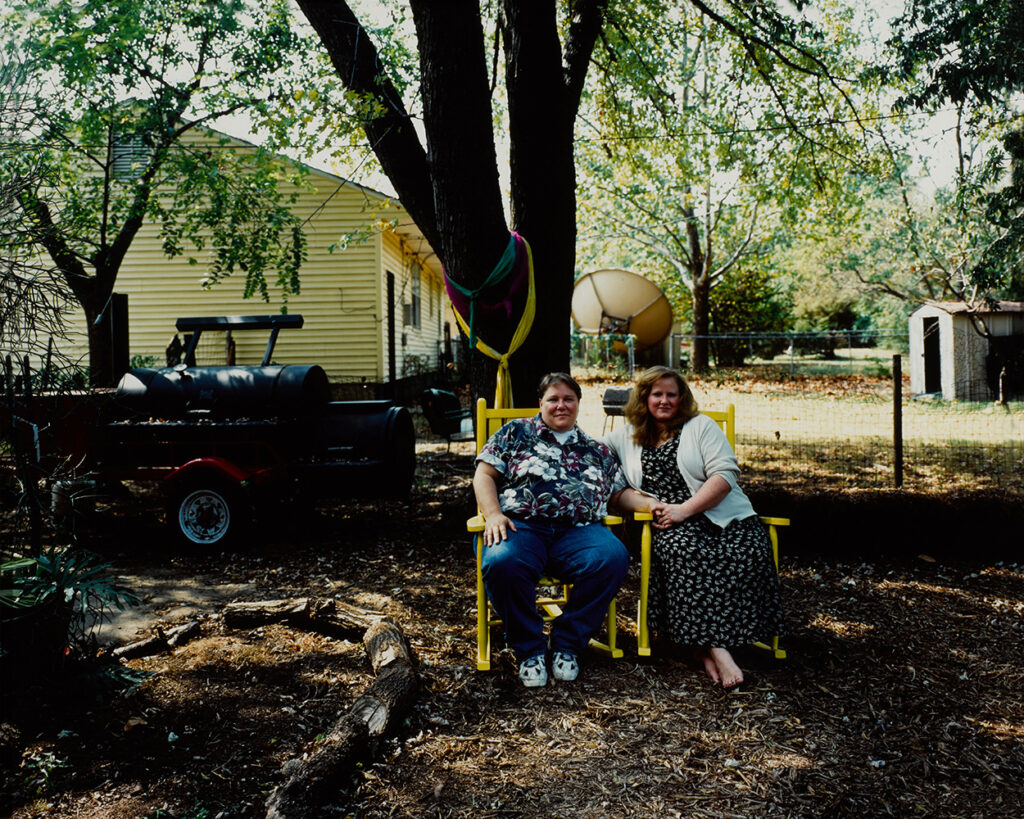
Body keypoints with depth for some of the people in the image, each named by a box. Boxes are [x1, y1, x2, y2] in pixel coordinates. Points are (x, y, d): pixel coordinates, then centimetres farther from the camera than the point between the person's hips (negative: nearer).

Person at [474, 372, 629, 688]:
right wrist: (493, 514, -7)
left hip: (578, 531, 2)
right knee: (502, 563, -36)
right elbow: (484, 475, 11)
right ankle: (529, 649, -12)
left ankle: (567, 642, -11)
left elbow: (619, 494, 27)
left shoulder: (597, 451, 27)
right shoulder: (516, 433, 18)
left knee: (613, 558, -30)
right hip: (521, 525, -2)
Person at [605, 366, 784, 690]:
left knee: (750, 553, -30)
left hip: (727, 518, 1)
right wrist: (648, 504, -9)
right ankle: (716, 650, -34)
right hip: (673, 528, 0)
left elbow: (724, 474, -1)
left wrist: (684, 509, -13)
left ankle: (705, 644, -22)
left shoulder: (701, 426, 11)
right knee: (683, 550, -35)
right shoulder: (623, 438, 17)